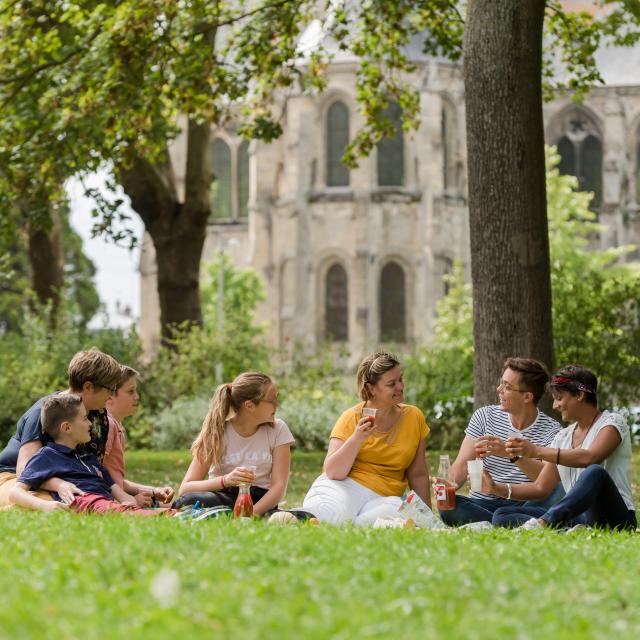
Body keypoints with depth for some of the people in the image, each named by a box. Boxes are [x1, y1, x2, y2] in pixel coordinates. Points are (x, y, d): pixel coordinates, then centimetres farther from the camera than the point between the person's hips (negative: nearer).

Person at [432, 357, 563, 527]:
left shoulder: (551, 430, -1)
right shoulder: (485, 416, 9)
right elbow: (462, 464, 3)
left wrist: (512, 455, -31)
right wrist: (451, 482, -21)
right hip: (481, 504, 3)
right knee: (447, 505, -31)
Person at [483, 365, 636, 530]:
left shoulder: (613, 422, -1)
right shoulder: (562, 438, 19)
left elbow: (589, 458, -22)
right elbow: (541, 488, 15)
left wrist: (537, 451, -28)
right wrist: (495, 488, 3)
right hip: (578, 519, 7)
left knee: (595, 473, -38)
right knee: (503, 515, -11)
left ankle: (542, 523, -48)